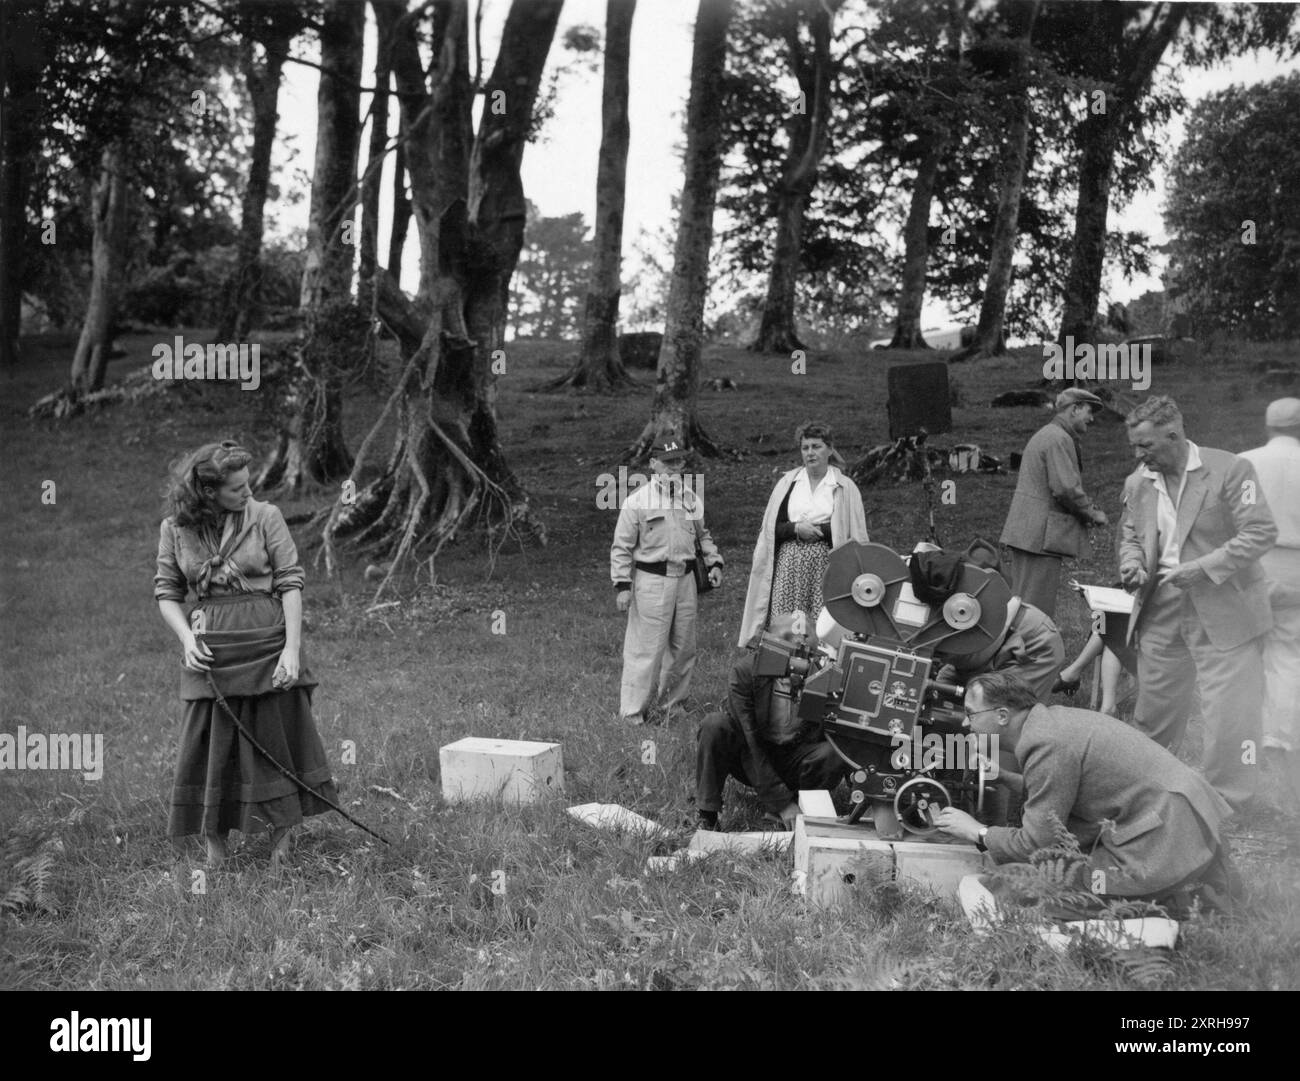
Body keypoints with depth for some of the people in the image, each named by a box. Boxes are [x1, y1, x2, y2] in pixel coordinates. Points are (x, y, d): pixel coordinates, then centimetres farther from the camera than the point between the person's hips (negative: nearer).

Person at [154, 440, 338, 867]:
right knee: (210, 748, 6)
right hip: (209, 651, 1)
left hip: (267, 644, -1)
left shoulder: (265, 517, -3)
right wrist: (187, 639, -8)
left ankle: (281, 837, 21)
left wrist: (292, 648, -12)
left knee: (277, 744, 6)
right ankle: (214, 854, 18)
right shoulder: (175, 529, 2)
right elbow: (166, 592, 8)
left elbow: (290, 583, -5)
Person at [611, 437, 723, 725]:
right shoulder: (638, 501, -5)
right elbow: (621, 547, -4)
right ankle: (632, 711, 1)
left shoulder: (692, 498, 11)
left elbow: (703, 534, 25)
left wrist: (714, 562, 11)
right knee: (646, 649, -7)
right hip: (651, 580, -6)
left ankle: (672, 703, 26)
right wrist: (622, 585, -10)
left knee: (684, 647, 11)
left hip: (685, 578, 6)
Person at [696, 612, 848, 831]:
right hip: (749, 761, -1)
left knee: (836, 754, -27)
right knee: (714, 725, -29)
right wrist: (781, 801, -26)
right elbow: (749, 741, -23)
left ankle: (777, 819, -16)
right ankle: (707, 817, -18)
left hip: (793, 763, 1)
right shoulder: (745, 670, -22)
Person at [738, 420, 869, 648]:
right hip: (788, 563, 2)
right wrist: (796, 528, -8)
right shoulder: (787, 482, 12)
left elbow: (856, 534, -1)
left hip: (826, 565, -2)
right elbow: (769, 528, 10)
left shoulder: (845, 487, 6)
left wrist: (816, 529, -9)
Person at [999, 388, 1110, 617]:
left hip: (1024, 533, 11)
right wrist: (1092, 514, -5)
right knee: (1037, 608, -8)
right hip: (1041, 536, -11)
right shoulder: (1059, 439, -13)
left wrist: (1086, 511, 16)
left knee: (1020, 604, 13)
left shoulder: (1043, 435, 21)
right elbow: (1066, 489, -20)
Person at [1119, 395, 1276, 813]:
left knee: (1229, 715, -3)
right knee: (1153, 709, 15)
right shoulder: (1137, 483, 6)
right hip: (1161, 614, 5)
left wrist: (1202, 568, -20)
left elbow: (1261, 532, -14)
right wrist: (1133, 565, -2)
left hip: (1223, 615, -5)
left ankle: (1230, 808, 11)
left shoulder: (1230, 469, -12)